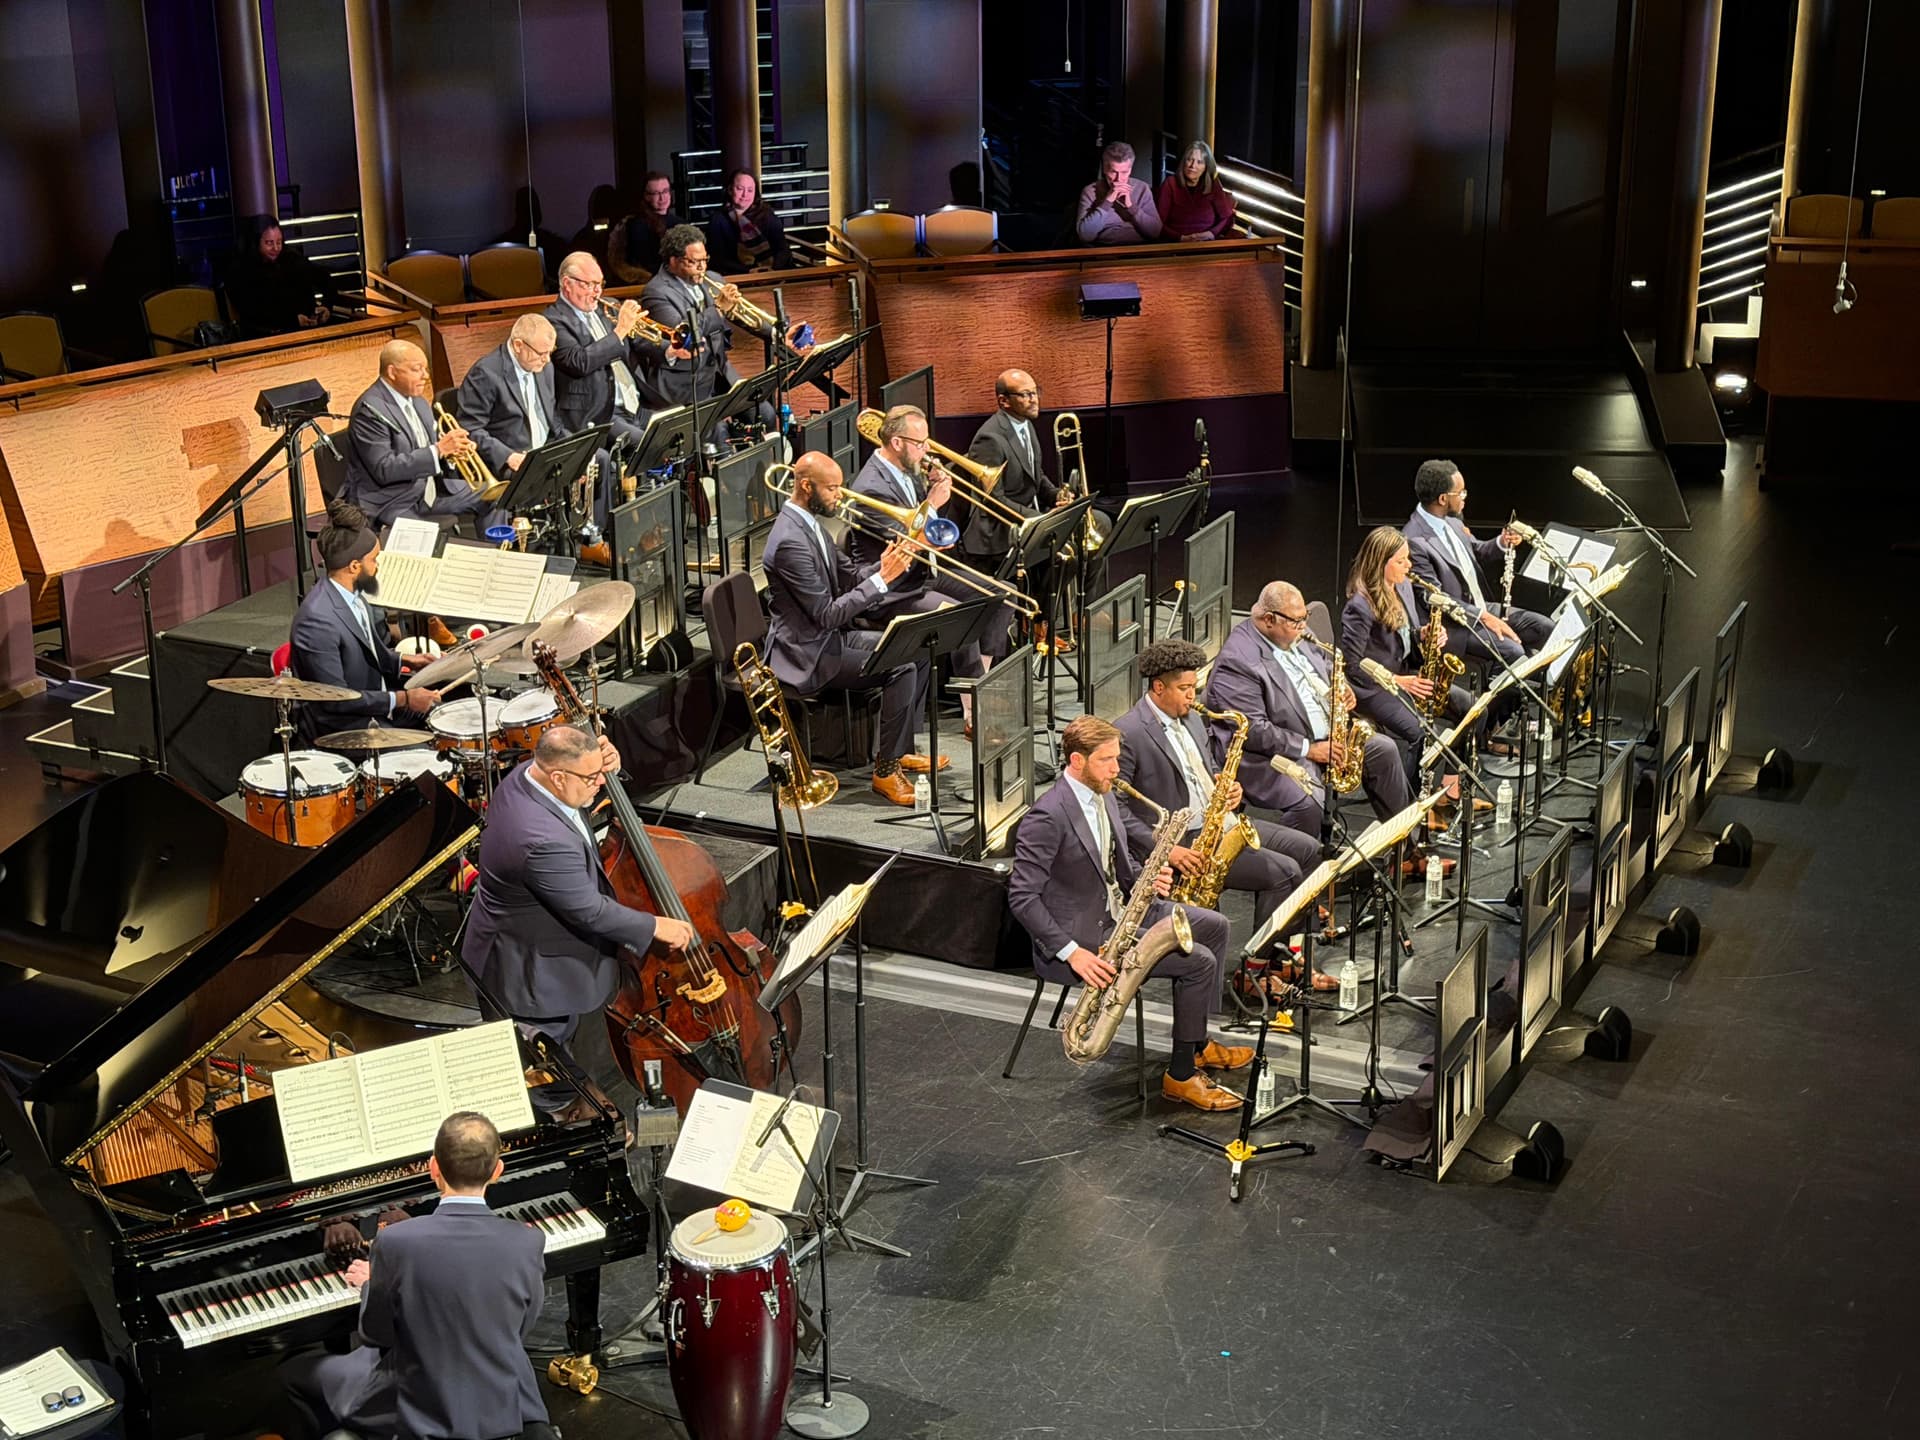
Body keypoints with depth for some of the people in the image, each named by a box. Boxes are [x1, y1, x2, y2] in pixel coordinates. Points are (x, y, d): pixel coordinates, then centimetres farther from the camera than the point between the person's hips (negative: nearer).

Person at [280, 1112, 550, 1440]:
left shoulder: (394, 1243, -22)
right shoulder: (528, 1244, -16)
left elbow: (376, 1335, -9)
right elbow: (522, 1330, 1)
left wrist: (369, 1285, 12)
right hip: (507, 1412, 3)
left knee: (294, 1371, 20)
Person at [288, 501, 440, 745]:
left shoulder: (354, 595, 2)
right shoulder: (318, 619, -26)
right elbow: (334, 699, -24)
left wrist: (404, 661, 4)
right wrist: (402, 699, -21)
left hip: (378, 707, 9)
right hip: (341, 734, -9)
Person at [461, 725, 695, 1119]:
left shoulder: (528, 773, -13)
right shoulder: (544, 841, -41)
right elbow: (590, 911, -31)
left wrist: (608, 765, -14)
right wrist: (655, 926, -18)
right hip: (530, 970, -9)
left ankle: (573, 1090, 52)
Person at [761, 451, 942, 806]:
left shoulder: (808, 523, 7)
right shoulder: (790, 540, -24)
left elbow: (849, 576, 15)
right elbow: (827, 614, -25)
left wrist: (885, 564, -4)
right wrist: (883, 578, -21)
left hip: (831, 636, 10)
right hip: (807, 655, -10)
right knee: (901, 667, -22)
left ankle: (899, 748, 18)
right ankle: (886, 770, -10)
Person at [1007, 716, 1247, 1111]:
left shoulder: (1104, 797, 6)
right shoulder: (1047, 818, -24)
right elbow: (1022, 897, -25)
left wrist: (1147, 879, -4)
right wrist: (1072, 952, -29)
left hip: (1120, 910, 10)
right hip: (1082, 932, -10)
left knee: (1214, 926, 13)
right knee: (1199, 961, -16)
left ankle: (1198, 1044, 24)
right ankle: (1181, 1076, -3)